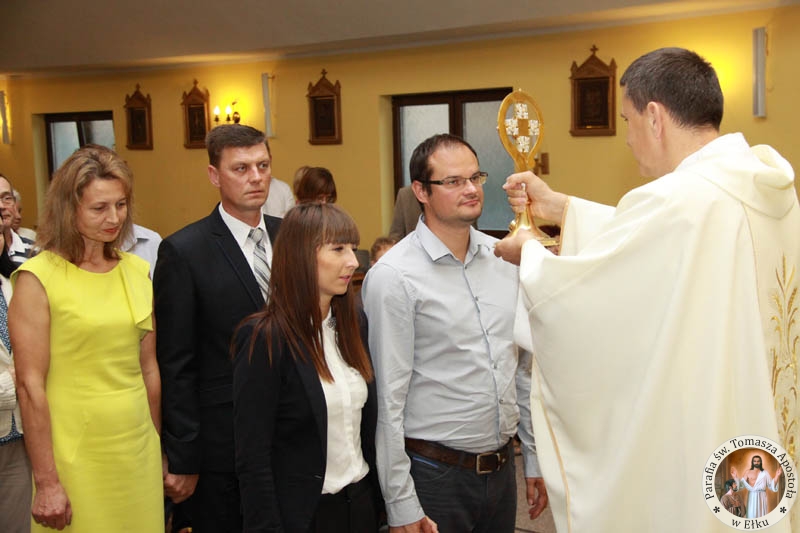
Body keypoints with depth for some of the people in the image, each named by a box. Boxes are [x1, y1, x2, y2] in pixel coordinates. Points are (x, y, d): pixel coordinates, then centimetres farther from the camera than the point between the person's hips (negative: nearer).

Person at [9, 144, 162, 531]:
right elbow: (30, 385, -11)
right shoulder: (37, 278, -10)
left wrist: (158, 448, 12)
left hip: (138, 444, 5)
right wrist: (46, 483, -11)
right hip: (75, 452, -4)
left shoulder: (137, 271, 5)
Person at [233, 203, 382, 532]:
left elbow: (367, 418, 8)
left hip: (361, 502, 6)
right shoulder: (265, 340, -17)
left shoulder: (355, 323, 1)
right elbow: (252, 457, -15)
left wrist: (379, 494, 6)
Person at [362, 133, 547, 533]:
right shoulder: (393, 277, -14)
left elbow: (524, 365, 11)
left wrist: (534, 457, 12)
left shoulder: (505, 258, 4)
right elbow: (388, 399, -14)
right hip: (435, 473, -5)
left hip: (502, 467, 6)